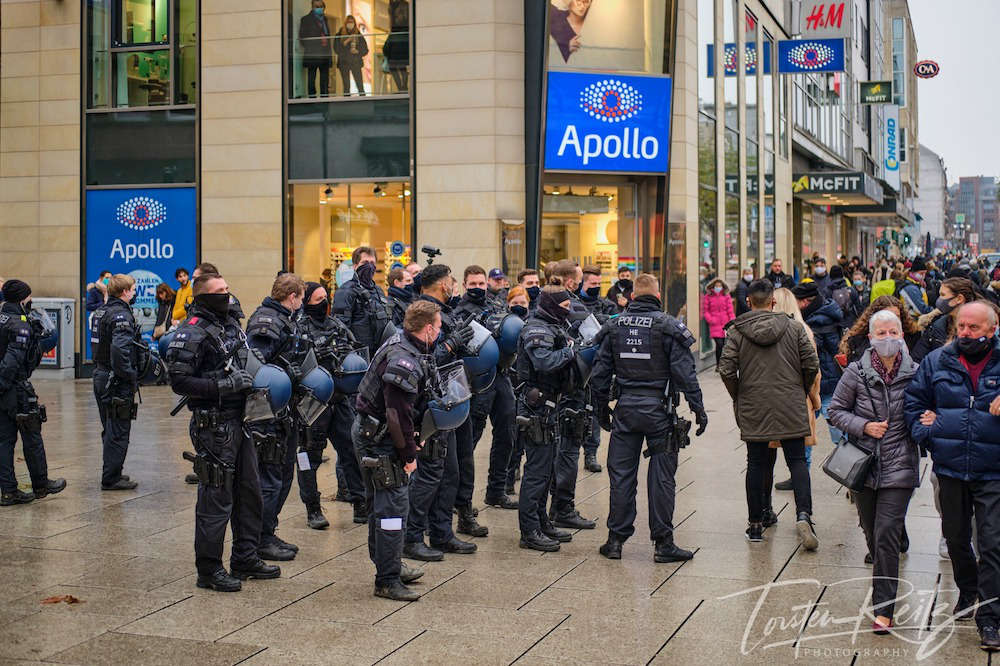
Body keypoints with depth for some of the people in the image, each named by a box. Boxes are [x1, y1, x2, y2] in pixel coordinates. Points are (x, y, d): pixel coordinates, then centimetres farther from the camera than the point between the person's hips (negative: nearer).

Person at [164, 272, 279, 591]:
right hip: (214, 425, -9)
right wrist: (225, 386, -22)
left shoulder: (231, 323, 13)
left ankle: (245, 558, 28)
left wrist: (253, 379, 12)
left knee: (249, 490, 15)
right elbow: (179, 382, -19)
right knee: (216, 497, -4)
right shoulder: (192, 333, -13)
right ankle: (209, 570, 7)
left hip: (240, 420, 9)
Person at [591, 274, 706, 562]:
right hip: (658, 408, -3)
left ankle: (615, 540, 12)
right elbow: (685, 373, -9)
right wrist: (698, 408, -4)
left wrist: (602, 408, 18)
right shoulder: (669, 327, -5)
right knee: (661, 476, 2)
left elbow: (601, 372, 9)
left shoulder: (614, 326, 6)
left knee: (621, 474, 8)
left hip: (625, 409, 3)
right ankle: (663, 543, 6)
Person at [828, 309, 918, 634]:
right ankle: (884, 579, 41)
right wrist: (864, 426, -11)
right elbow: (835, 410, 4)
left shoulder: (915, 374, -2)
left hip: (899, 467, -2)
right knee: (871, 532, 14)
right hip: (863, 465, 2)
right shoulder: (856, 373, -2)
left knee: (887, 535, -9)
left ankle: (883, 610, -4)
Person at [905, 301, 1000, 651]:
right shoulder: (937, 361, 4)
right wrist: (926, 432, -2)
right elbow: (913, 400, 12)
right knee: (956, 537, 17)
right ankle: (967, 592, 41)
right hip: (950, 468, 3)